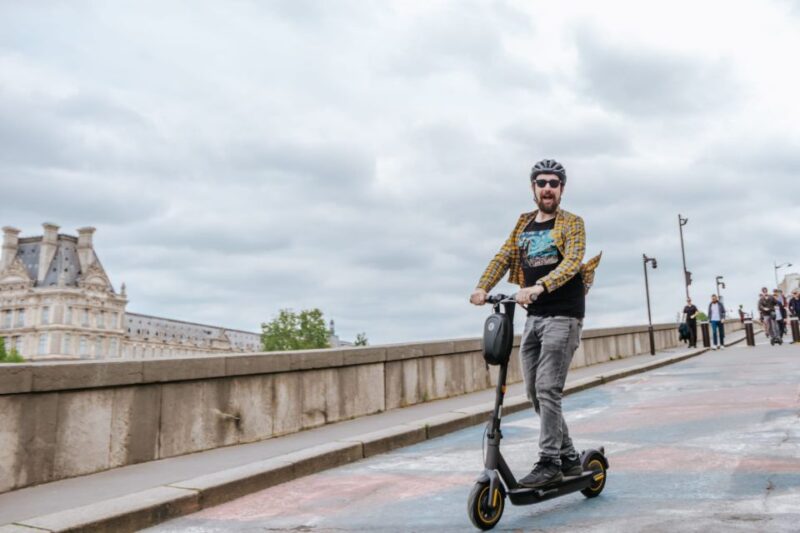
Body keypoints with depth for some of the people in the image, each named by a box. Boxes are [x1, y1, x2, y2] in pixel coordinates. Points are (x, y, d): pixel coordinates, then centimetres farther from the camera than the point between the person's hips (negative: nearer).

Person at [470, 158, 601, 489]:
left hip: (563, 316, -6)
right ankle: (569, 458, 22)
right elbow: (503, 258, 4)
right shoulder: (523, 224, 16)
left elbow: (572, 262, -18)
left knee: (548, 390, -12)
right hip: (533, 317, 7)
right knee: (534, 392, 9)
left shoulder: (572, 223, -1)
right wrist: (482, 288, -14)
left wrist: (540, 286, -35)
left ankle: (549, 463, -2)